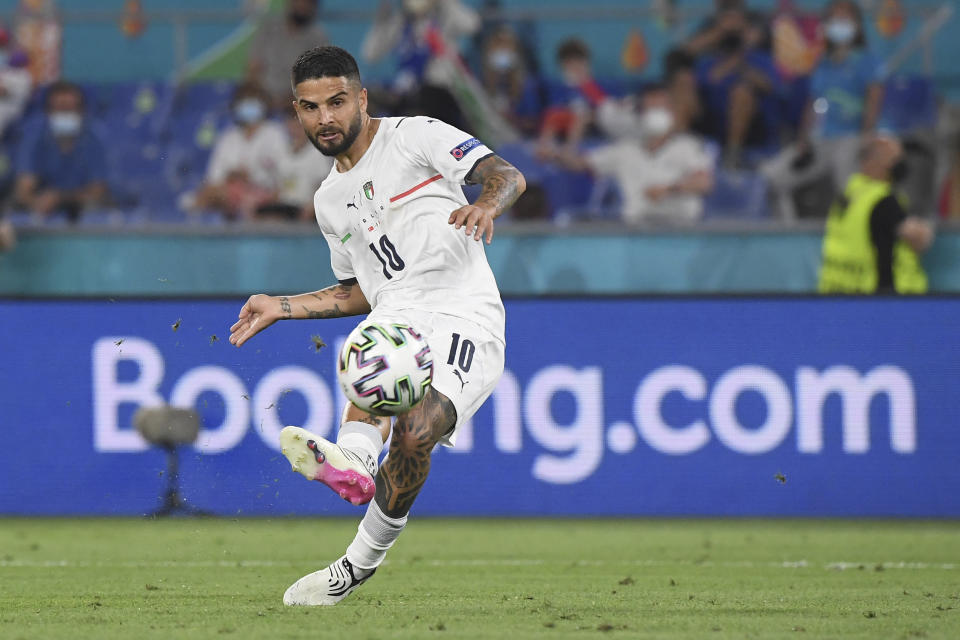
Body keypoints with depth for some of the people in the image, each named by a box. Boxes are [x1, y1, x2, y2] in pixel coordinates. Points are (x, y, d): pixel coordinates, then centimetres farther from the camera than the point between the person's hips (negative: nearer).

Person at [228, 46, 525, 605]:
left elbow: (508, 175, -7)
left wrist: (486, 206, -30)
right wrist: (280, 307, 26)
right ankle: (353, 459, -61)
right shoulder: (331, 201, 24)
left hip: (465, 318, -5)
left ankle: (362, 561, -21)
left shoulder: (416, 136, 5)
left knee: (414, 435, -29)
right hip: (395, 318, 5)